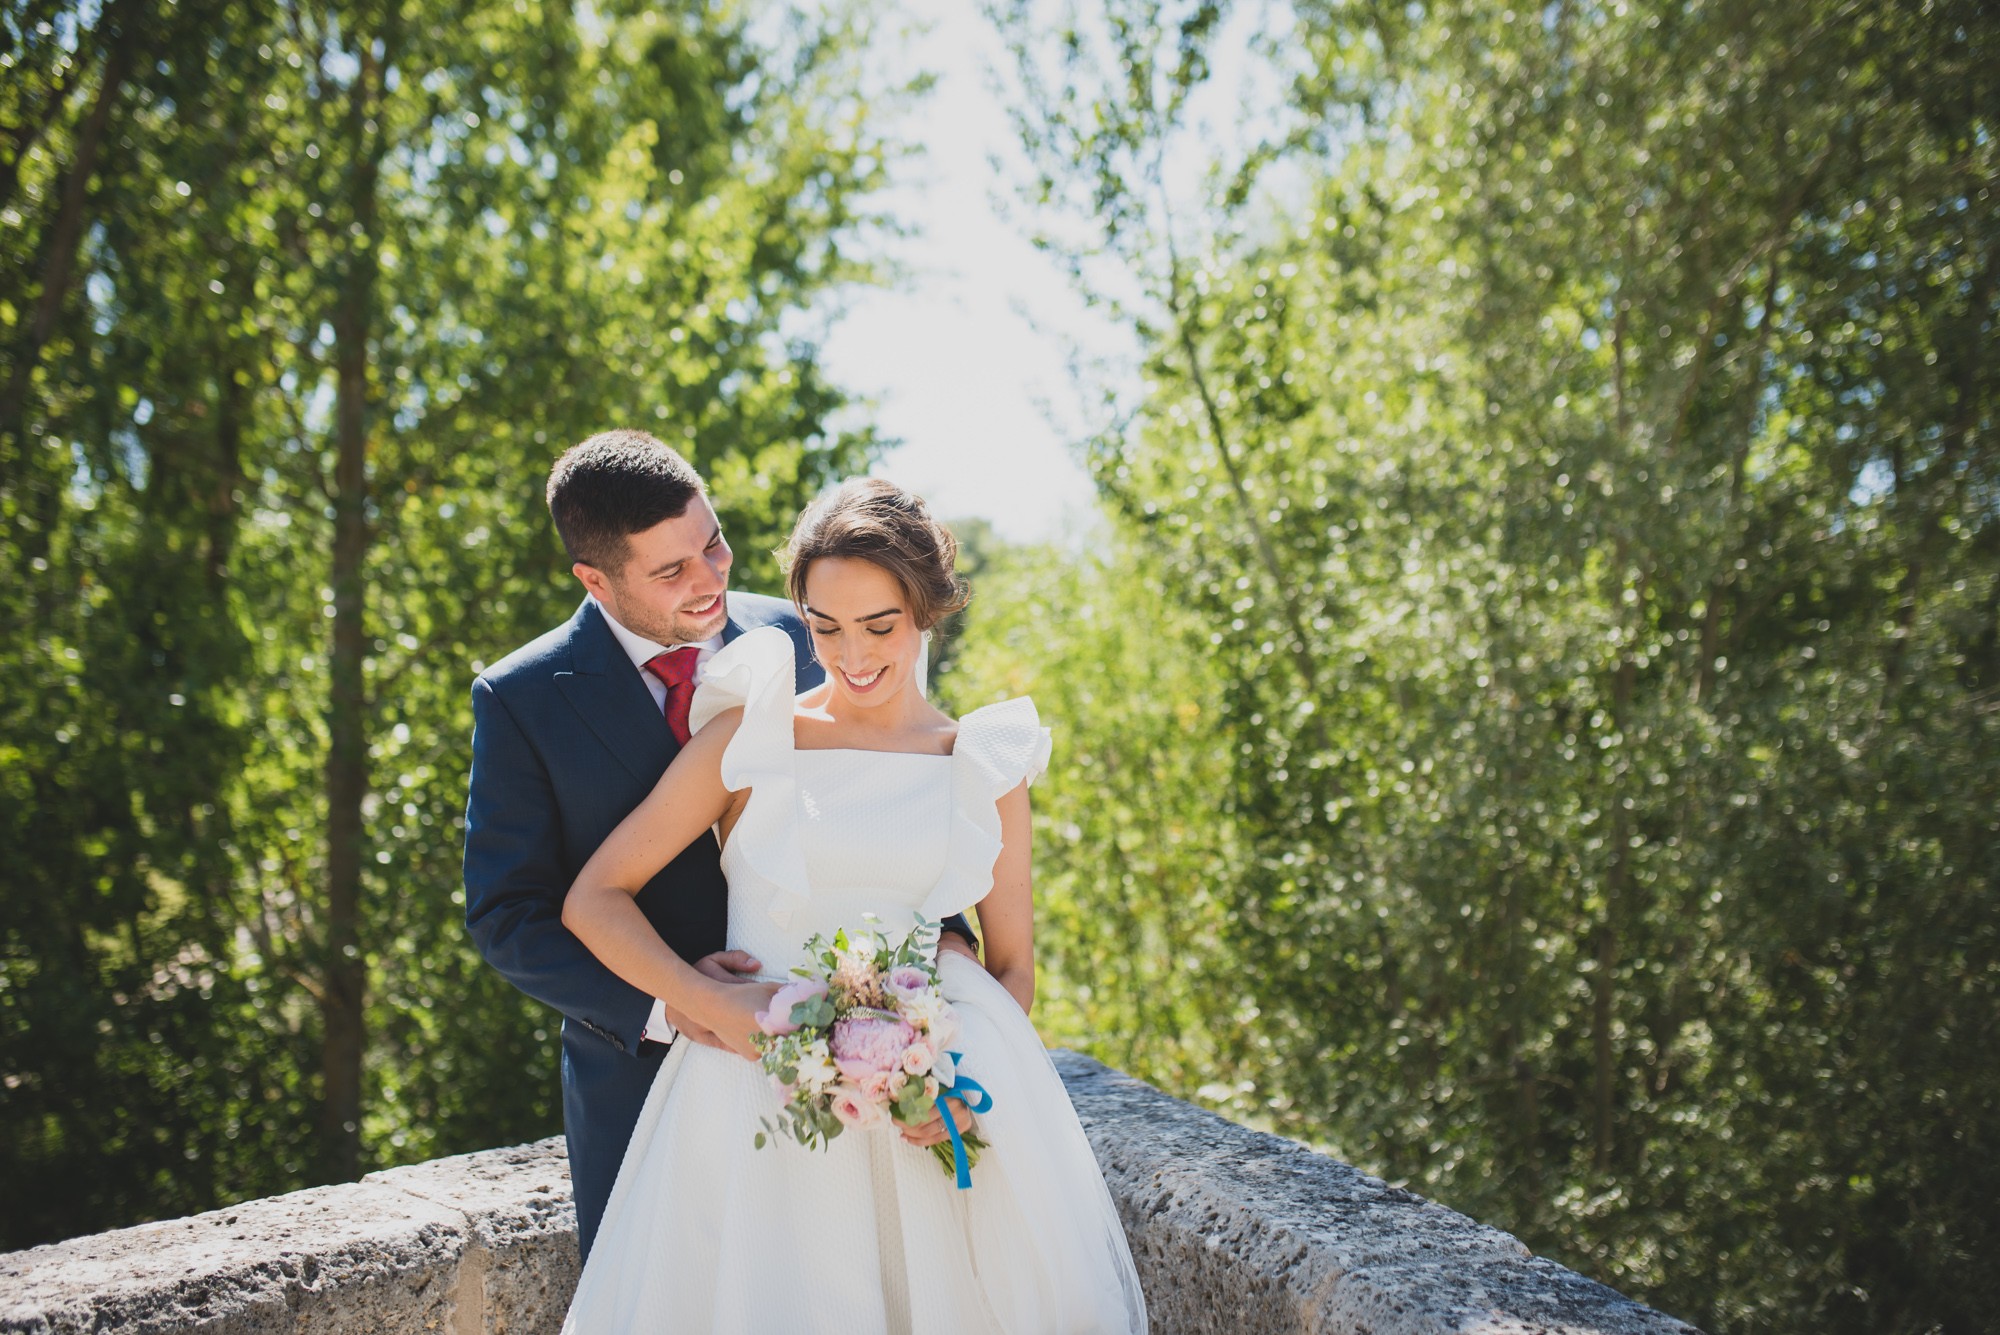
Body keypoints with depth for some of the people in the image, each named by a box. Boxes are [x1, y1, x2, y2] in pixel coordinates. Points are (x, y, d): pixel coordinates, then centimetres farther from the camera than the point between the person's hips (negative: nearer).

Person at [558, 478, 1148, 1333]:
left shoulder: (985, 767, 8)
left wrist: (970, 1074, -8)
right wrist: (712, 1006, -13)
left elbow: (1013, 968, 11)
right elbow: (592, 900, 1)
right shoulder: (748, 737, 1)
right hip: (758, 1097, -1)